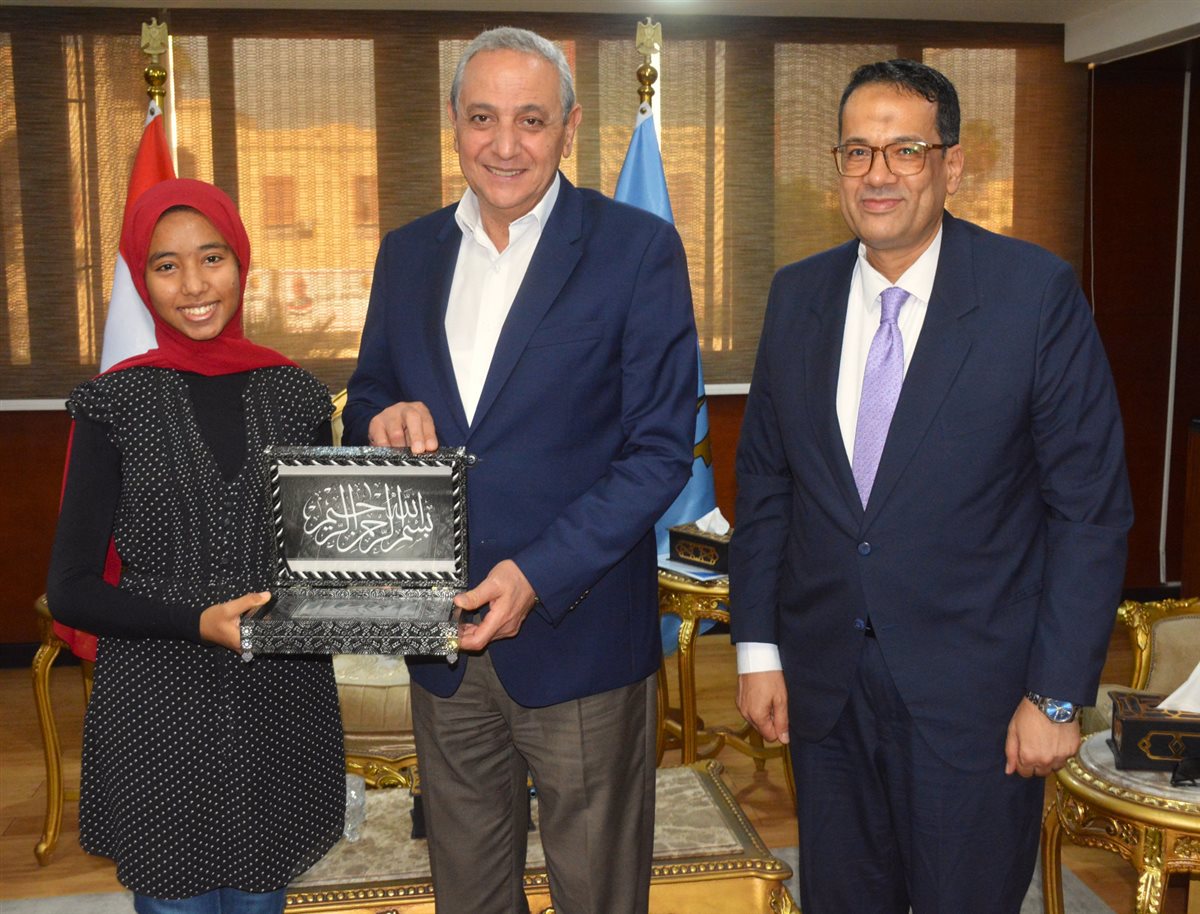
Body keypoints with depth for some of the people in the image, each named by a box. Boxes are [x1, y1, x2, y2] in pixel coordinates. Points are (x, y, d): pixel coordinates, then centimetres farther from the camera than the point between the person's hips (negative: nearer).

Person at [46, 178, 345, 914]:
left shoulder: (297, 394, 4)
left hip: (282, 708, 2)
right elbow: (70, 592, -5)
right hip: (158, 713, -2)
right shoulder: (114, 404, -4)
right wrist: (199, 623, -19)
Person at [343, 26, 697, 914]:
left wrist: (539, 574, -20)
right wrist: (383, 416, -9)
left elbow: (660, 448, -10)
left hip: (579, 632, -4)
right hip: (441, 632, 4)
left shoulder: (638, 248, -7)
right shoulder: (408, 252, 8)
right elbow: (369, 398, 17)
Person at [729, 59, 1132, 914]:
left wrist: (1058, 693, -11)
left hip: (973, 693, -3)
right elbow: (765, 480, 7)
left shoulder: (1037, 292, -11)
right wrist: (757, 647, 4)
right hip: (824, 688, 4)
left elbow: (1091, 507, -9)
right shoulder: (798, 295, 2)